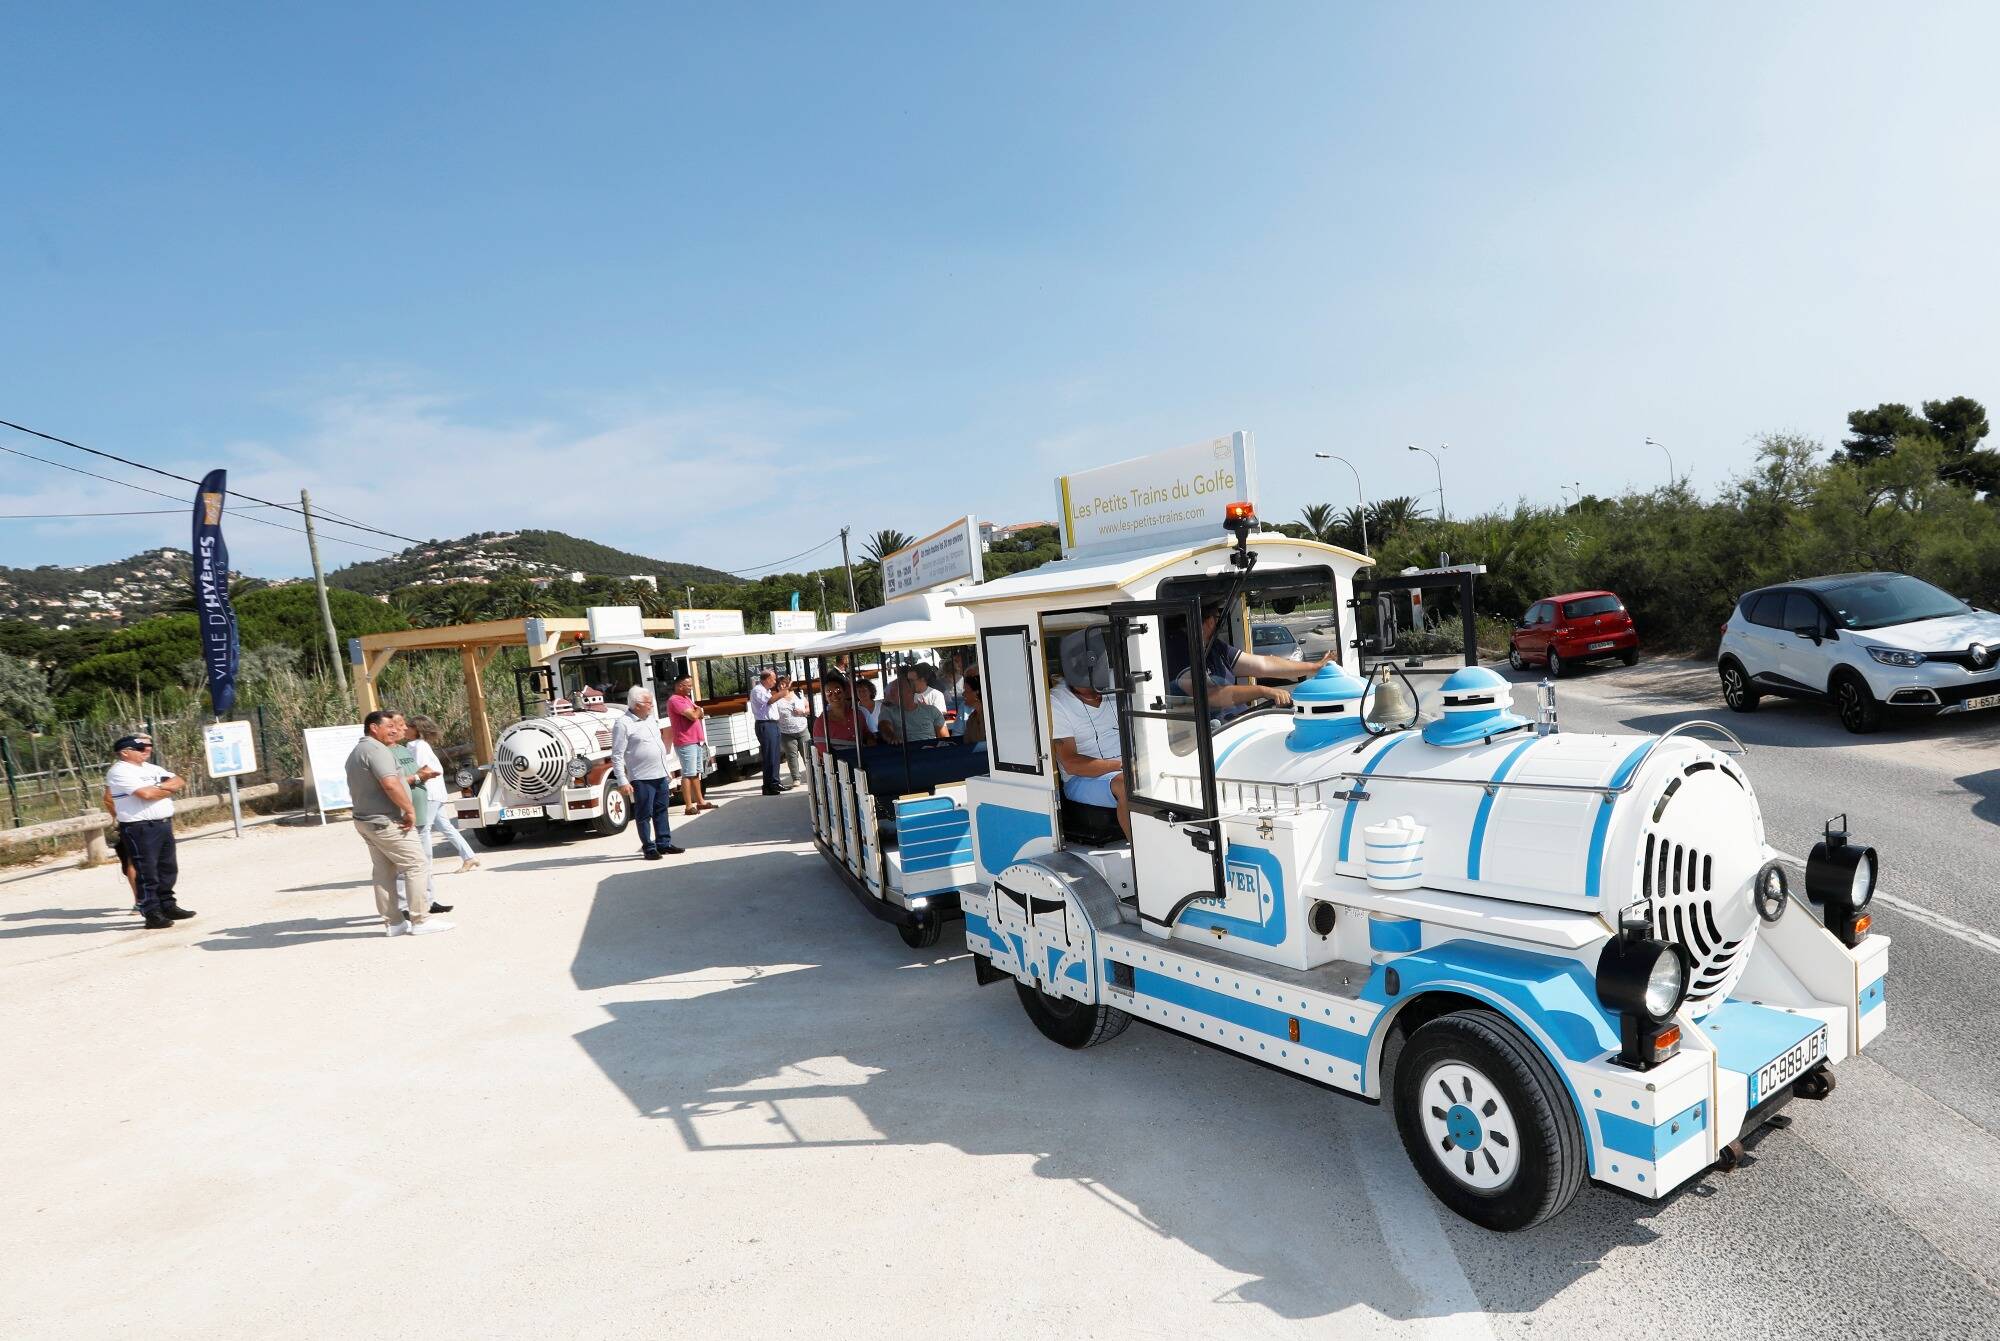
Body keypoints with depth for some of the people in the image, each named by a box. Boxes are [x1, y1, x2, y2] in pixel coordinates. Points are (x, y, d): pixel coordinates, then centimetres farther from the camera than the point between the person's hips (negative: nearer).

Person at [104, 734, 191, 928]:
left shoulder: (152, 768, 16)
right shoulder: (119, 772, -9)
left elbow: (180, 781, 12)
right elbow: (146, 793, -21)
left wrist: (160, 787, -8)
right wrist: (169, 789, -3)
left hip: (164, 824, 8)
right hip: (139, 829, -8)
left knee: (168, 868, 14)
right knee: (146, 873, -3)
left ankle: (168, 905, 25)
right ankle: (152, 914, 1)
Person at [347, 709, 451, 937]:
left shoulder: (356, 752, 18)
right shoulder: (377, 750, -17)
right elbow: (390, 784, -28)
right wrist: (410, 809, -21)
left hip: (365, 820, 11)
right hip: (386, 822, -11)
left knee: (383, 871, 12)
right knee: (416, 865, -6)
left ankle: (393, 922, 15)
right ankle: (420, 920, -4)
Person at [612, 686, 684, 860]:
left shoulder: (651, 719, 12)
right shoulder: (623, 724, -12)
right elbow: (617, 756, -14)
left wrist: (667, 769, 21)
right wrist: (622, 781, -18)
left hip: (660, 775, 8)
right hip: (641, 779, -8)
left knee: (661, 811, 14)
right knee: (644, 815, 1)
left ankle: (664, 844, 22)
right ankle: (649, 848, 9)